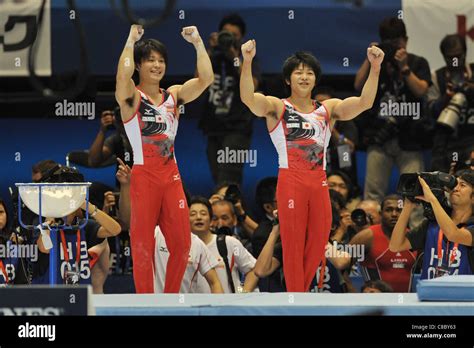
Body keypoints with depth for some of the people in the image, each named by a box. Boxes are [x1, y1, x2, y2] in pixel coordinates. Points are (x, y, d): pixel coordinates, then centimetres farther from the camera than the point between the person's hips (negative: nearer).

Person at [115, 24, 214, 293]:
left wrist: (198, 42, -6)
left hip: (171, 175, 5)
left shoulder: (173, 96, 11)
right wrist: (132, 39, -20)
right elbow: (123, 75, -25)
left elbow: (206, 79, -1)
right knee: (143, 244, -1)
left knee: (181, 244, 4)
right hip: (143, 176, -5)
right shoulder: (131, 97, -3)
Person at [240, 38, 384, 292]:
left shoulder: (328, 109, 11)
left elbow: (364, 102, -1)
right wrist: (247, 62, -32)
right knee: (293, 245, -3)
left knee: (317, 245, 6)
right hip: (290, 182, -4)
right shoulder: (277, 107, 1)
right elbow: (248, 98, -17)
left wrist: (375, 68, -14)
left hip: (319, 183, 4)